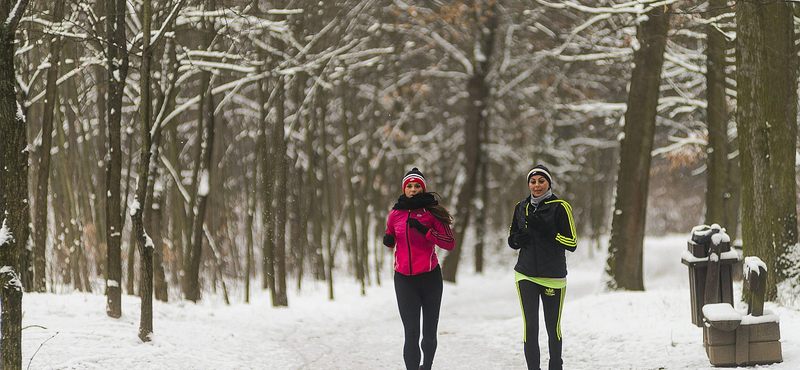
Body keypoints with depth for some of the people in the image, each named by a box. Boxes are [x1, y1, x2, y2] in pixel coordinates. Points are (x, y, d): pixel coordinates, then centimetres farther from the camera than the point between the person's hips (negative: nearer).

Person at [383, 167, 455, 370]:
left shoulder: (432, 212, -2)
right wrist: (388, 241, 0)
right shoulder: (395, 214, 6)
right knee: (411, 333, -10)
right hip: (404, 279, 1)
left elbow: (450, 243, -7)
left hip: (430, 276, -1)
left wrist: (425, 231, -18)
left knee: (429, 334, 9)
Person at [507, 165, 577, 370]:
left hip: (553, 276, -3)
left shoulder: (560, 207, -4)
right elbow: (512, 239, 19)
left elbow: (572, 243, -8)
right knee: (530, 326, -6)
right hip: (526, 275, 3)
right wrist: (518, 239, -6)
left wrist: (547, 231, -21)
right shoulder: (521, 208, 10)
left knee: (553, 327, 6)